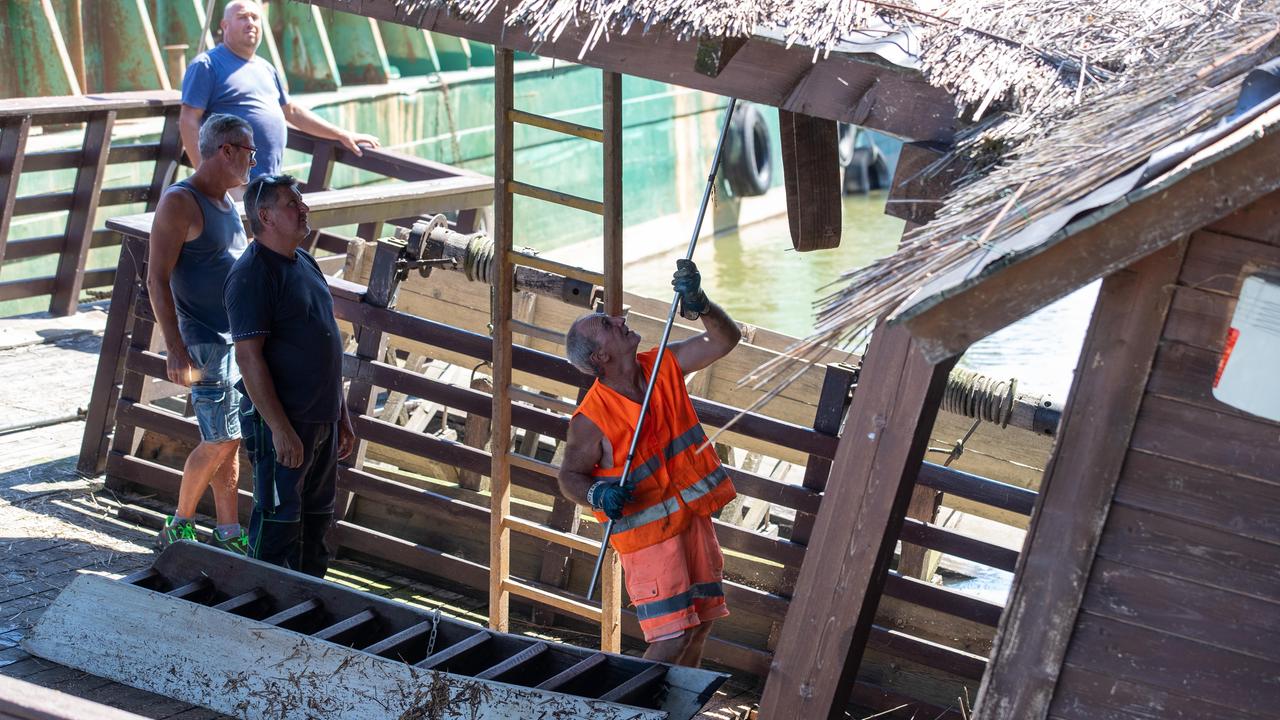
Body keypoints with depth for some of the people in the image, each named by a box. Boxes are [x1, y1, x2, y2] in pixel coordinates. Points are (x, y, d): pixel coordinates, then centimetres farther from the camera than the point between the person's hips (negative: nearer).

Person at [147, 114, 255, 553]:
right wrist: (174, 348, -22)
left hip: (241, 338, 8)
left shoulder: (227, 201, 14)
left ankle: (228, 533, 14)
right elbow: (158, 278, -16)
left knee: (231, 439, 9)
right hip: (207, 340, -8)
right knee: (220, 440, -7)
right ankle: (178, 527, 9)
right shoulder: (180, 202, -13)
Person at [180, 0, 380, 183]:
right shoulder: (207, 65, -2)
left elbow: (292, 111, 30)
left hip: (271, 182, 8)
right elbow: (189, 120, -8)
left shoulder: (266, 68, 21)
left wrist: (342, 135, 27)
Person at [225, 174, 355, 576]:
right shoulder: (251, 274, -15)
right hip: (281, 424, -9)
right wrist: (280, 429, -23)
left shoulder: (305, 263, 13)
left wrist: (342, 417, 18)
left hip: (321, 420, 9)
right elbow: (248, 356, -20)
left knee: (316, 519, 16)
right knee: (278, 526, -3)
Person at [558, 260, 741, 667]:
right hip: (647, 535, -7)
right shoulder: (591, 419, -18)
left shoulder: (663, 367, -3)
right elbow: (569, 476, -8)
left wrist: (698, 304, -21)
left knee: (701, 624, 15)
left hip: (693, 517, 7)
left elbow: (725, 339, -2)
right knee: (672, 638, -10)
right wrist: (597, 494, -29)